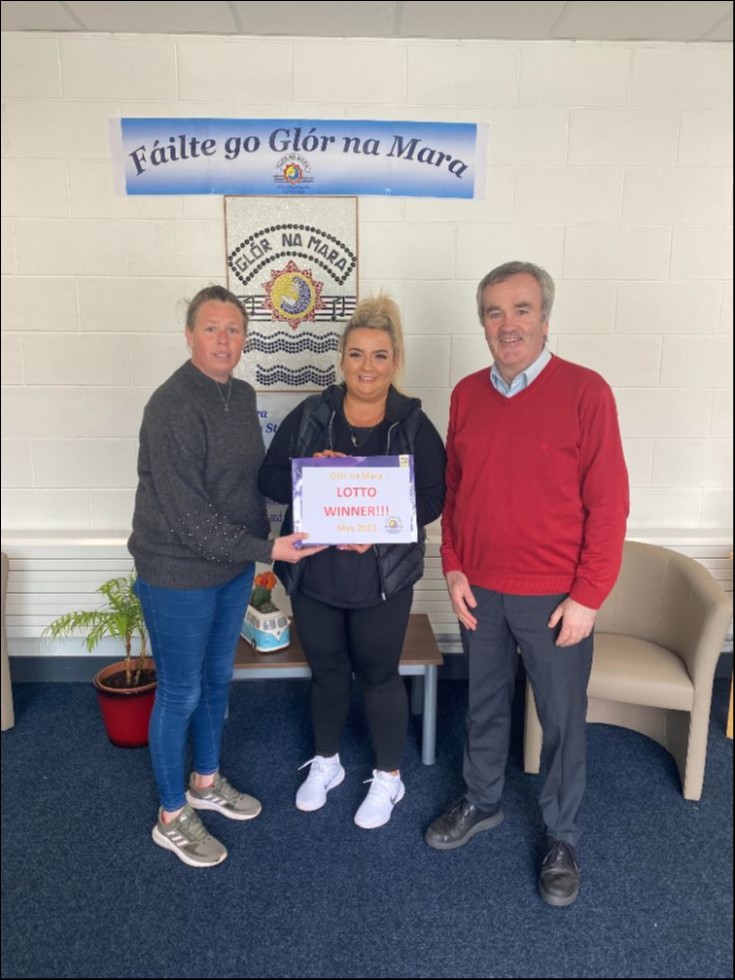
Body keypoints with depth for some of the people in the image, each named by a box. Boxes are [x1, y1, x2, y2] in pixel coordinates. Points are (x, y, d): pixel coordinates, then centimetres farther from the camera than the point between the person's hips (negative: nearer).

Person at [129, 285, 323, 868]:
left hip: (234, 565, 8)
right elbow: (187, 513, -25)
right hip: (178, 574, -7)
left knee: (217, 680, 21)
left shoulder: (242, 395, 3)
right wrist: (266, 549, -25)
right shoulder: (173, 406, -22)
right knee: (181, 694, 8)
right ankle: (172, 818, 30)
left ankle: (206, 782, 44)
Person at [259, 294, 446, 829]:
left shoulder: (414, 424, -7)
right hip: (314, 573, 2)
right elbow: (271, 478, -2)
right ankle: (326, 761, 44)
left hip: (383, 578, -2)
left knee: (379, 676, 13)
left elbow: (432, 498, -9)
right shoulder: (310, 414, -2)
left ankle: (389, 776, 36)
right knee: (327, 671, 19)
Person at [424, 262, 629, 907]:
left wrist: (588, 595, -12)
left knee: (563, 720, 12)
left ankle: (562, 838, 34)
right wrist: (453, 568, 2)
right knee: (485, 705, 21)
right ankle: (482, 803, 44)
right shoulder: (466, 395, 2)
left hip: (554, 597, -4)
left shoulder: (584, 392, -12)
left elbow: (608, 503, -12)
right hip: (479, 590, 4)